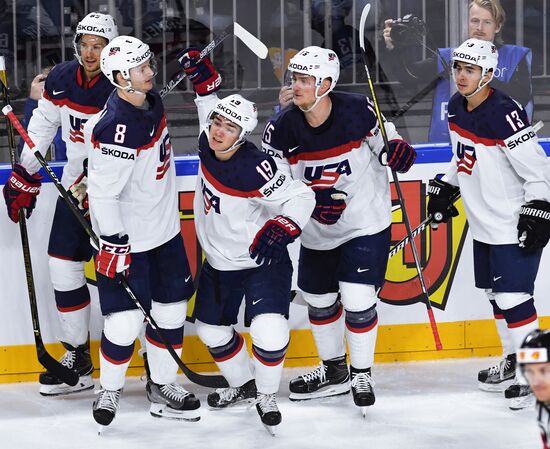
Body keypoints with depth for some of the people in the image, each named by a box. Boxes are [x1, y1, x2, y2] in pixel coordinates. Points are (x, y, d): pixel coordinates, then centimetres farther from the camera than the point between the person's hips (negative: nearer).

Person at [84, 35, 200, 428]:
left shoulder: (152, 101, -2)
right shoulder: (114, 129, -28)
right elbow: (103, 192, -25)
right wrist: (113, 245, -24)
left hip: (165, 230, 8)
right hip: (126, 238, -8)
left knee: (171, 310, 13)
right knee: (127, 321, -6)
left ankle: (162, 386, 26)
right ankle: (110, 389, 15)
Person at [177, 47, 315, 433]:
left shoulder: (254, 168, -31)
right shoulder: (209, 145, -11)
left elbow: (301, 197, -31)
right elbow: (212, 110, 10)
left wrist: (283, 226, -47)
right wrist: (203, 79, -3)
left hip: (262, 260, -7)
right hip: (219, 261, 7)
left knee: (269, 334, -20)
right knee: (211, 328, 18)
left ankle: (266, 395, 6)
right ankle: (242, 383, 42)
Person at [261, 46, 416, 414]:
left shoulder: (358, 110, -19)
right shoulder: (282, 129, -15)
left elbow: (383, 136, 2)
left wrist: (396, 148, -20)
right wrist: (310, 199, -26)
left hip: (367, 223, -4)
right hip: (317, 232, 4)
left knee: (358, 300, -9)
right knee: (319, 300, 16)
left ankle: (362, 374, 13)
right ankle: (334, 370, 38)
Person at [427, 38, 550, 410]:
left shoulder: (505, 115, -23)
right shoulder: (457, 107, 3)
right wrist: (444, 189, 19)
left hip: (514, 224, -9)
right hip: (483, 222, 9)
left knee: (512, 296, -10)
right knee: (494, 292, 15)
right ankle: (516, 358, 31)